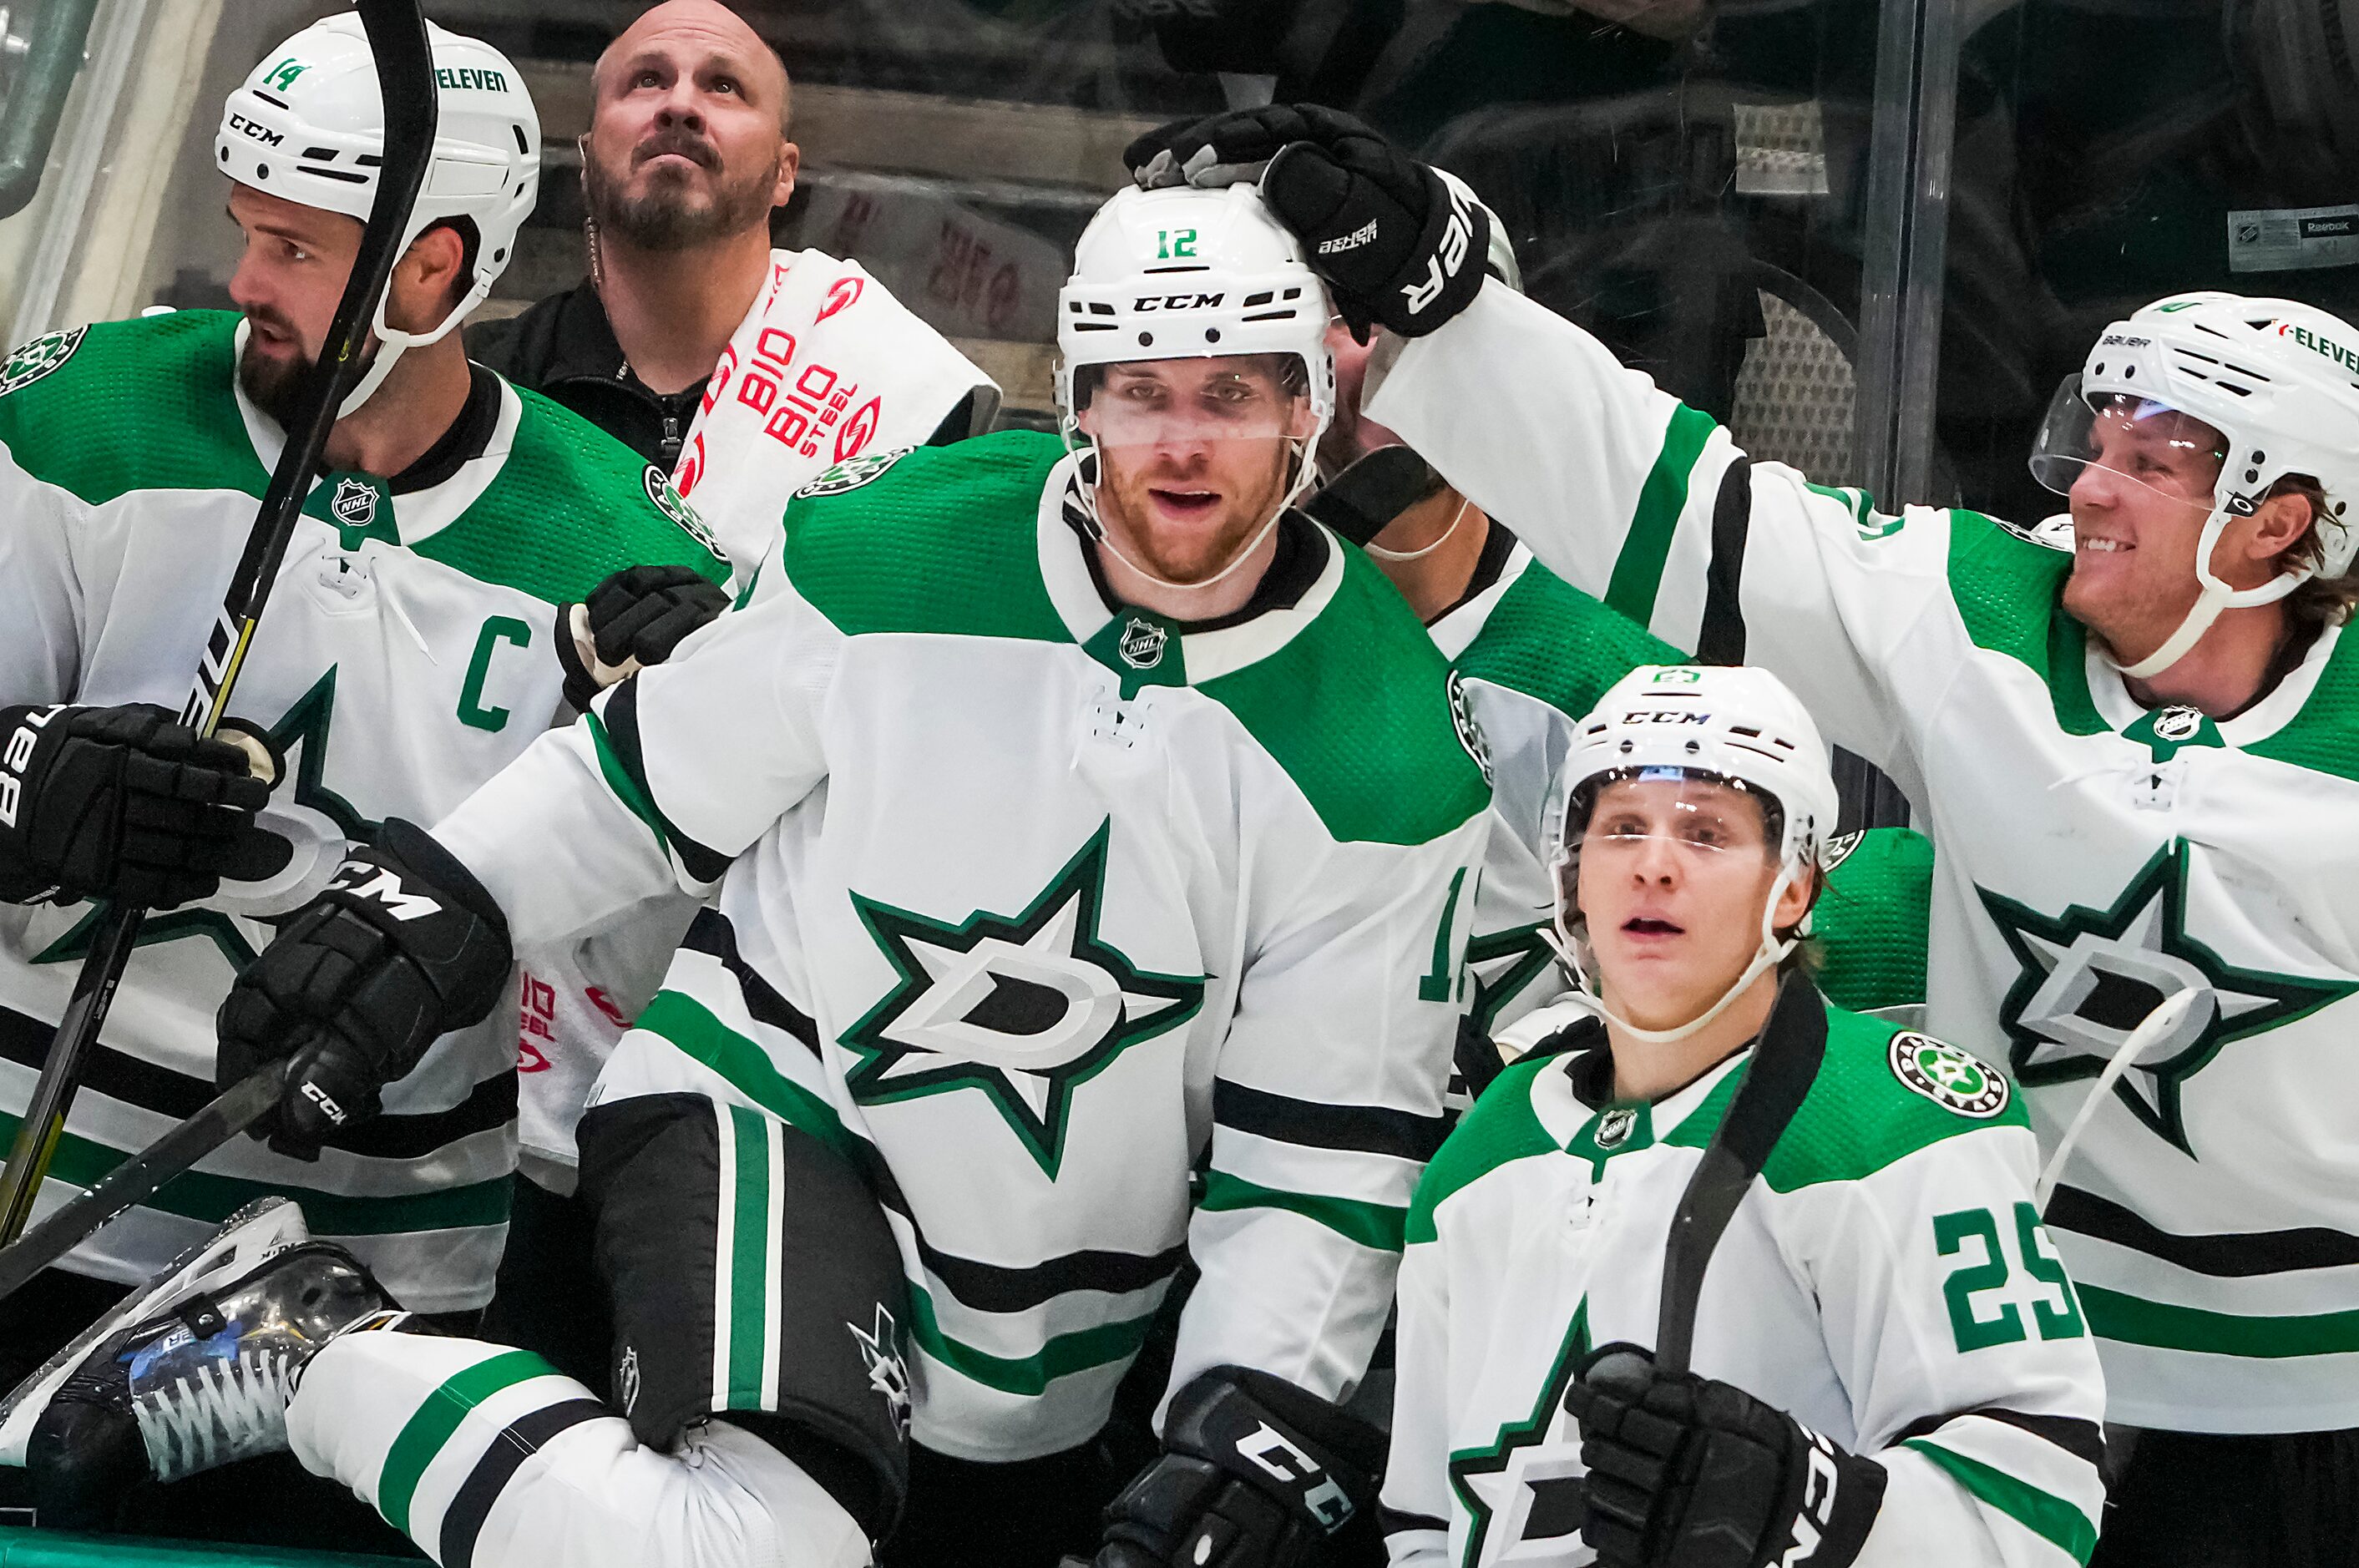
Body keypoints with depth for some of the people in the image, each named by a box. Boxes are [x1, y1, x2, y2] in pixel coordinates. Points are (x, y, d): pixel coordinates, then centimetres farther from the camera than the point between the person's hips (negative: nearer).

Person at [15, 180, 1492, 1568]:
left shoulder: (1389, 757, -11)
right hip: (774, 1096, -4)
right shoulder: (888, 556, -13)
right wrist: (423, 900, -4)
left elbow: (1324, 1145, -7)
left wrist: (1250, 1429, -16)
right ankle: (308, 1356, -8)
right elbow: (653, 771, 3)